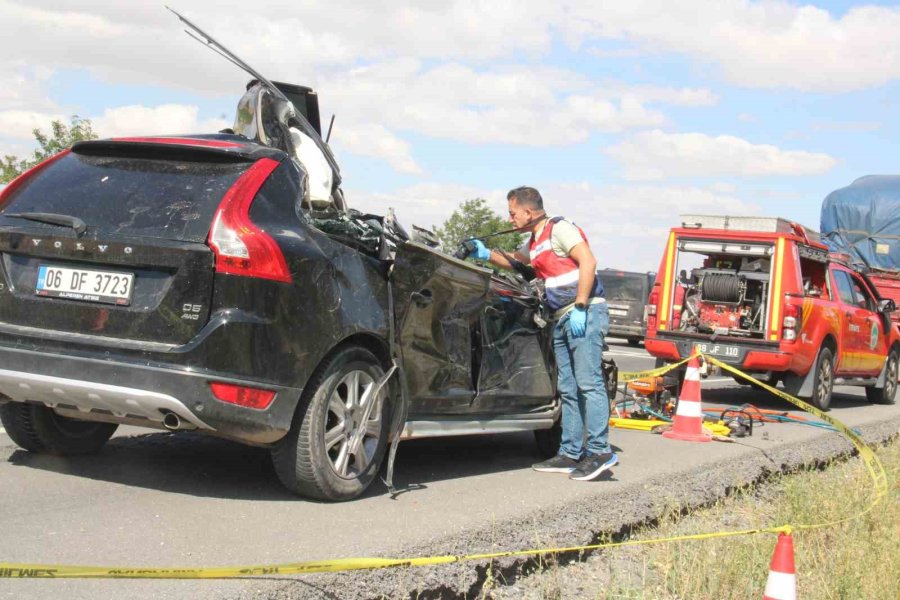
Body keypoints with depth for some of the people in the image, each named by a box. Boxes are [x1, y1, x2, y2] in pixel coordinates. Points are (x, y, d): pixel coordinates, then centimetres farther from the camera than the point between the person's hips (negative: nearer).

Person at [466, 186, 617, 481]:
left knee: (588, 382, -14)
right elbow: (515, 261, 41)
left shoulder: (559, 228, -7)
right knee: (568, 389, 8)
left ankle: (599, 451, -14)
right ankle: (571, 453, 11)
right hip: (563, 319, 10)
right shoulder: (534, 242, 21)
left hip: (585, 313, -10)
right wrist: (486, 254, 26)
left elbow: (588, 261, -17)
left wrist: (580, 307, -21)